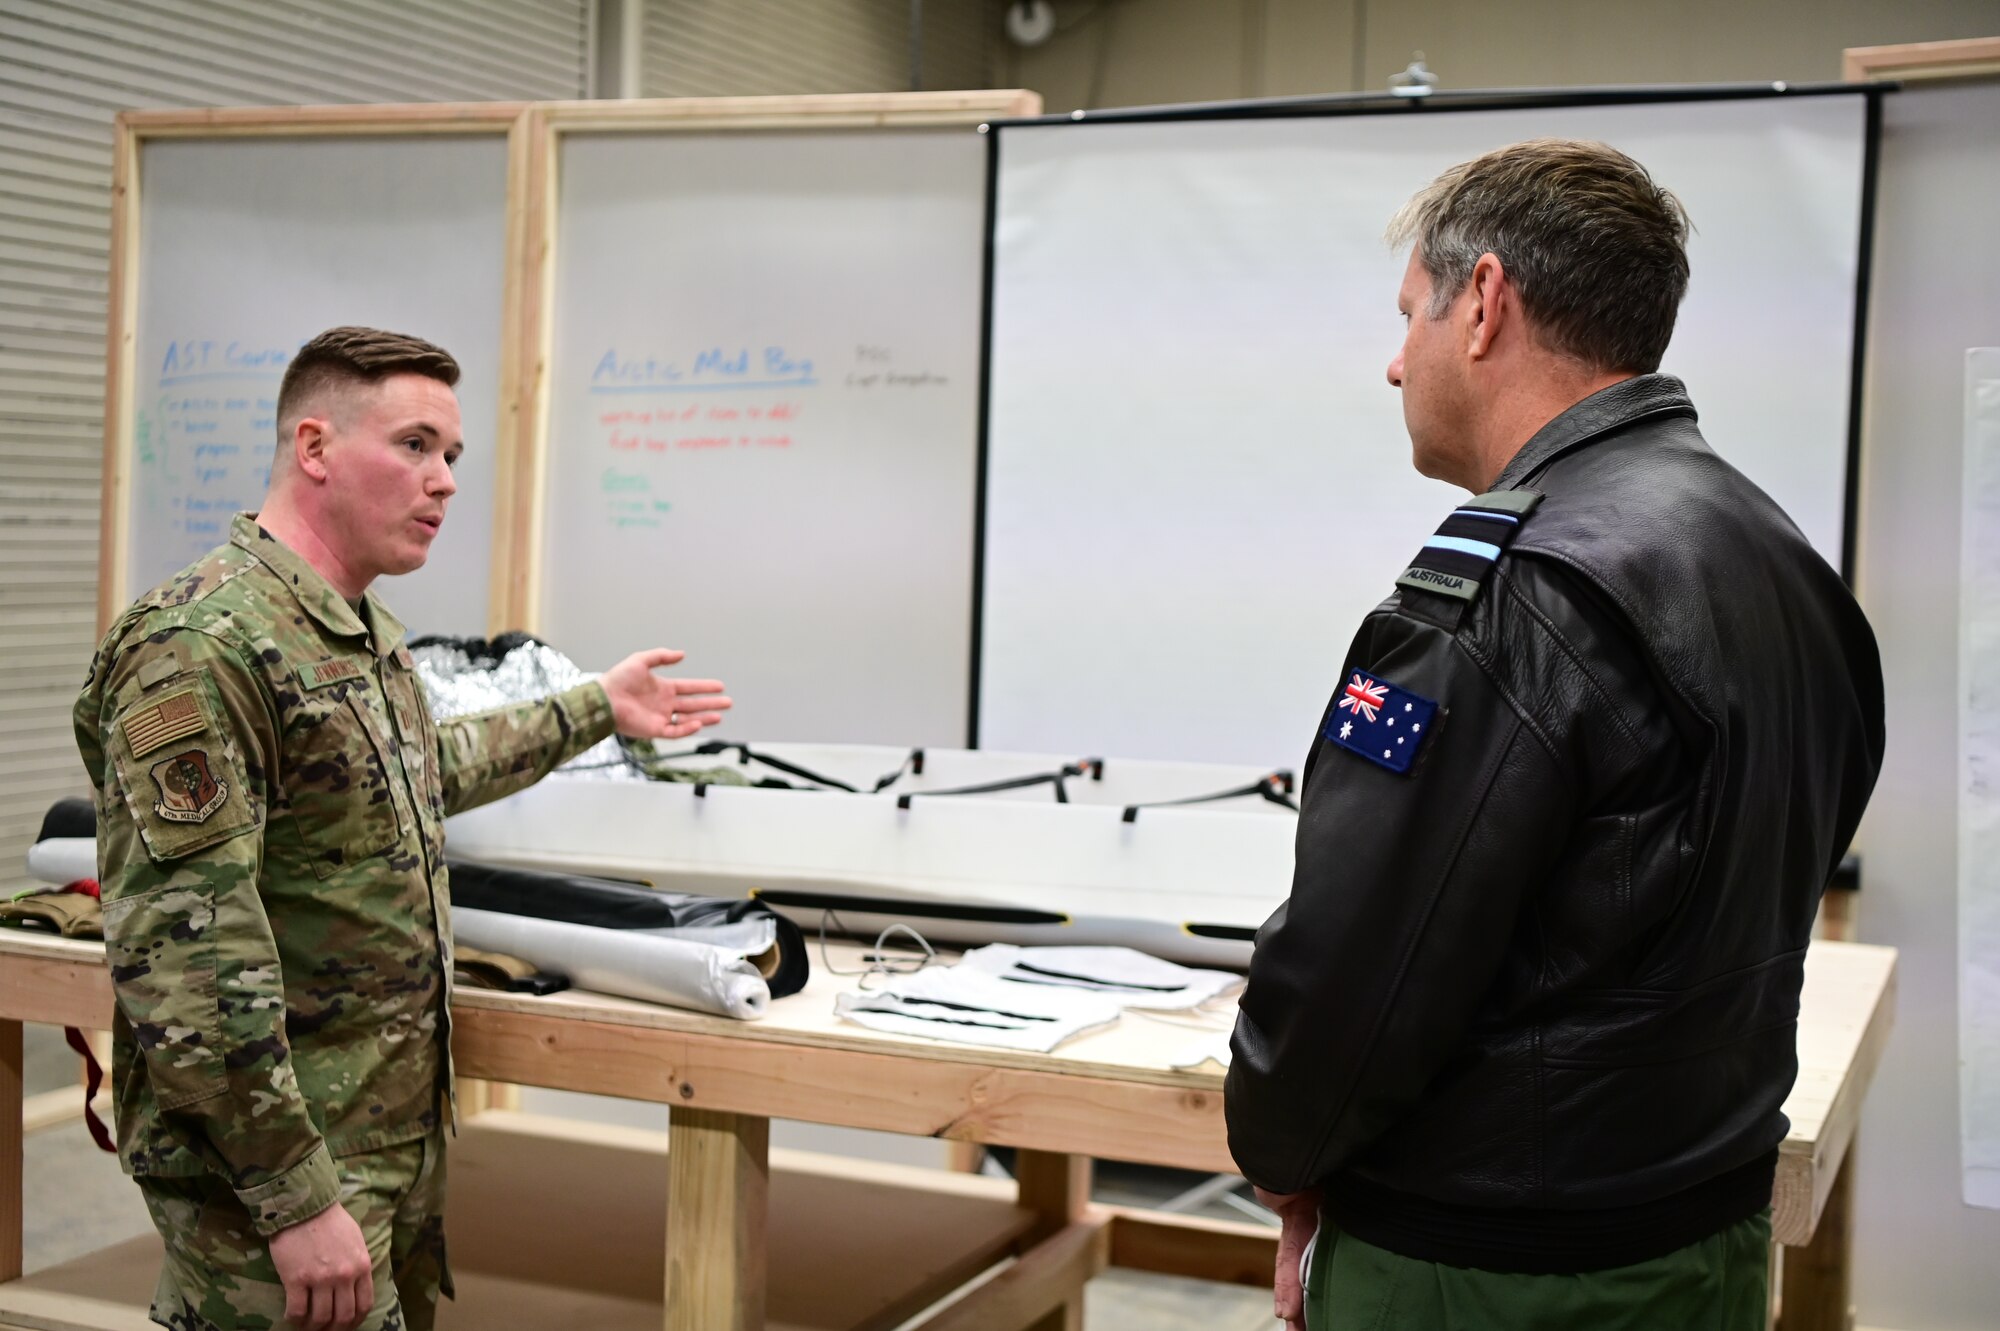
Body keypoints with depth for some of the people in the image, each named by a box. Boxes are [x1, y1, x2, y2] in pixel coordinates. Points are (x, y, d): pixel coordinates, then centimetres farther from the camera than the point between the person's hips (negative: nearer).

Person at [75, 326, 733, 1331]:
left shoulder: (365, 633, 11)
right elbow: (182, 957, -26)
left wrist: (594, 710, 36)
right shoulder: (201, 646, -21)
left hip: (397, 1139, 9)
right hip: (280, 1162, -9)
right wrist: (296, 1200, -25)